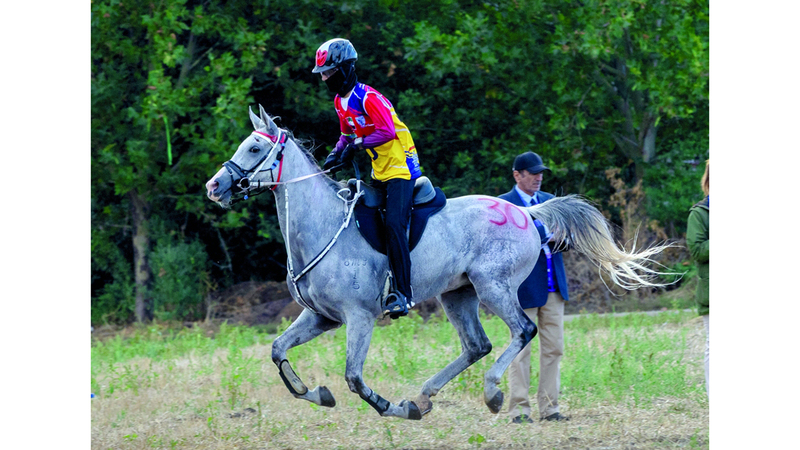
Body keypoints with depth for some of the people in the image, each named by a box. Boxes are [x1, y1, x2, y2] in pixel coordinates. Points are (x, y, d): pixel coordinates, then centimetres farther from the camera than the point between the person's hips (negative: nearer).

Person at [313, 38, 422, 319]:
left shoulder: (368, 98, -19)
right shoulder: (340, 101, 10)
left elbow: (388, 131, -25)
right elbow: (348, 134, 22)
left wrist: (357, 145, -19)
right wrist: (337, 154, 3)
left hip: (400, 168, -10)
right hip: (379, 172, 10)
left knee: (394, 224, -20)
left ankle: (403, 293, -21)